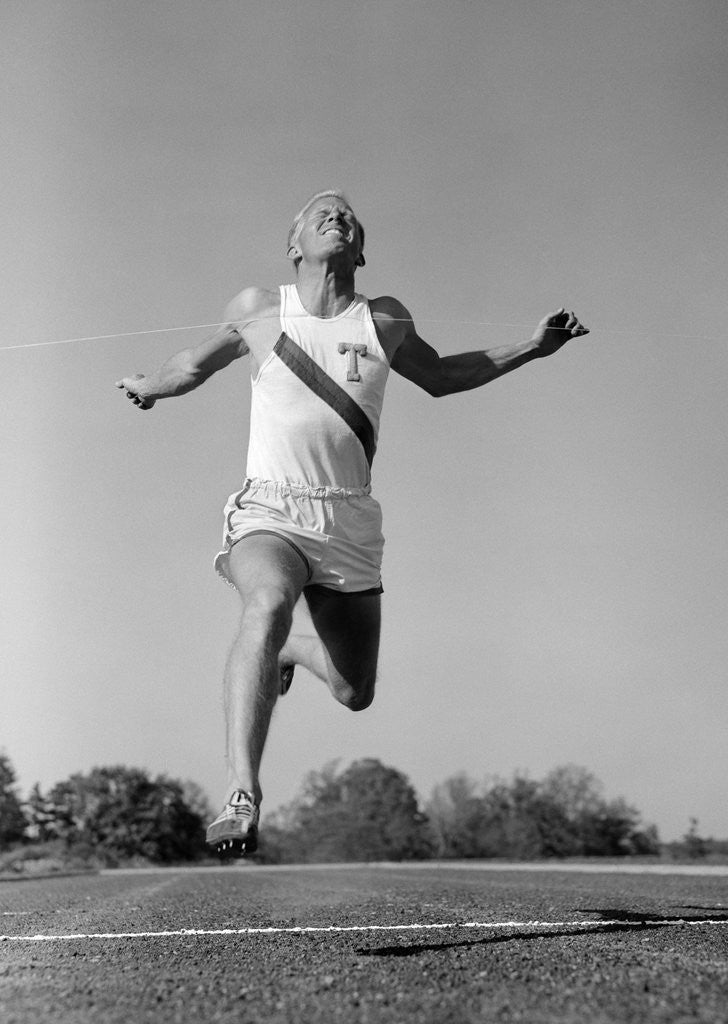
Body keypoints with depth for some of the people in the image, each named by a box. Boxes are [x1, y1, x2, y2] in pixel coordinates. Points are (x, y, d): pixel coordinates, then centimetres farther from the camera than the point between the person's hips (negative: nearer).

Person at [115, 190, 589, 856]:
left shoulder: (386, 322, 9)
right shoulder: (258, 312, 5)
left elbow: (440, 376, 27)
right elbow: (197, 364, 26)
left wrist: (532, 347, 21)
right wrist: (149, 386, 32)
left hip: (351, 523, 3)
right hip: (270, 510, -3)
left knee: (355, 692, 5)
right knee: (270, 601, -37)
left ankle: (289, 645, 39)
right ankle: (242, 795, -41)